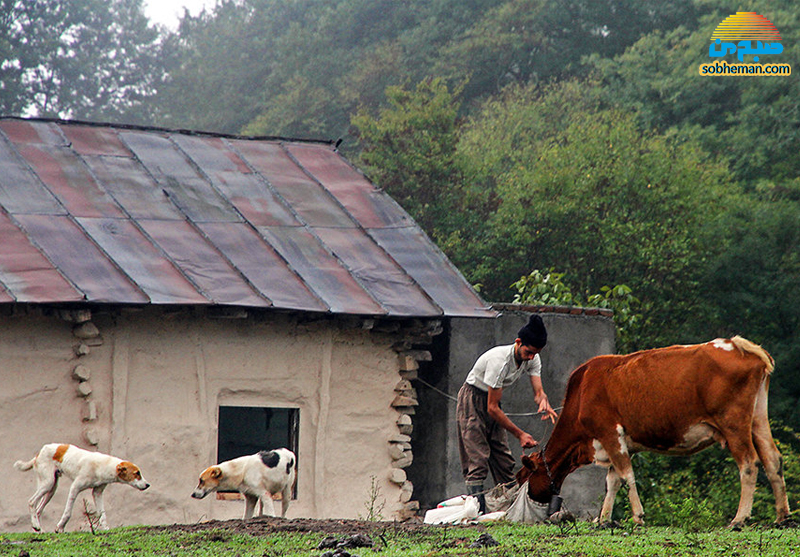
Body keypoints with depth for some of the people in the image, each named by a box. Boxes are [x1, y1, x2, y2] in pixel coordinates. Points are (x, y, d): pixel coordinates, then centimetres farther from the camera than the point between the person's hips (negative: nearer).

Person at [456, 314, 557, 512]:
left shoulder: (532, 359, -9)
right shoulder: (499, 360, -33)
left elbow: (538, 391, -13)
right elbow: (492, 408, -29)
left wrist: (544, 402, -39)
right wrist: (520, 434, -28)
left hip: (491, 401, 8)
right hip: (472, 401, -8)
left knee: (504, 461, 5)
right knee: (477, 460, -15)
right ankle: (477, 510, -19)